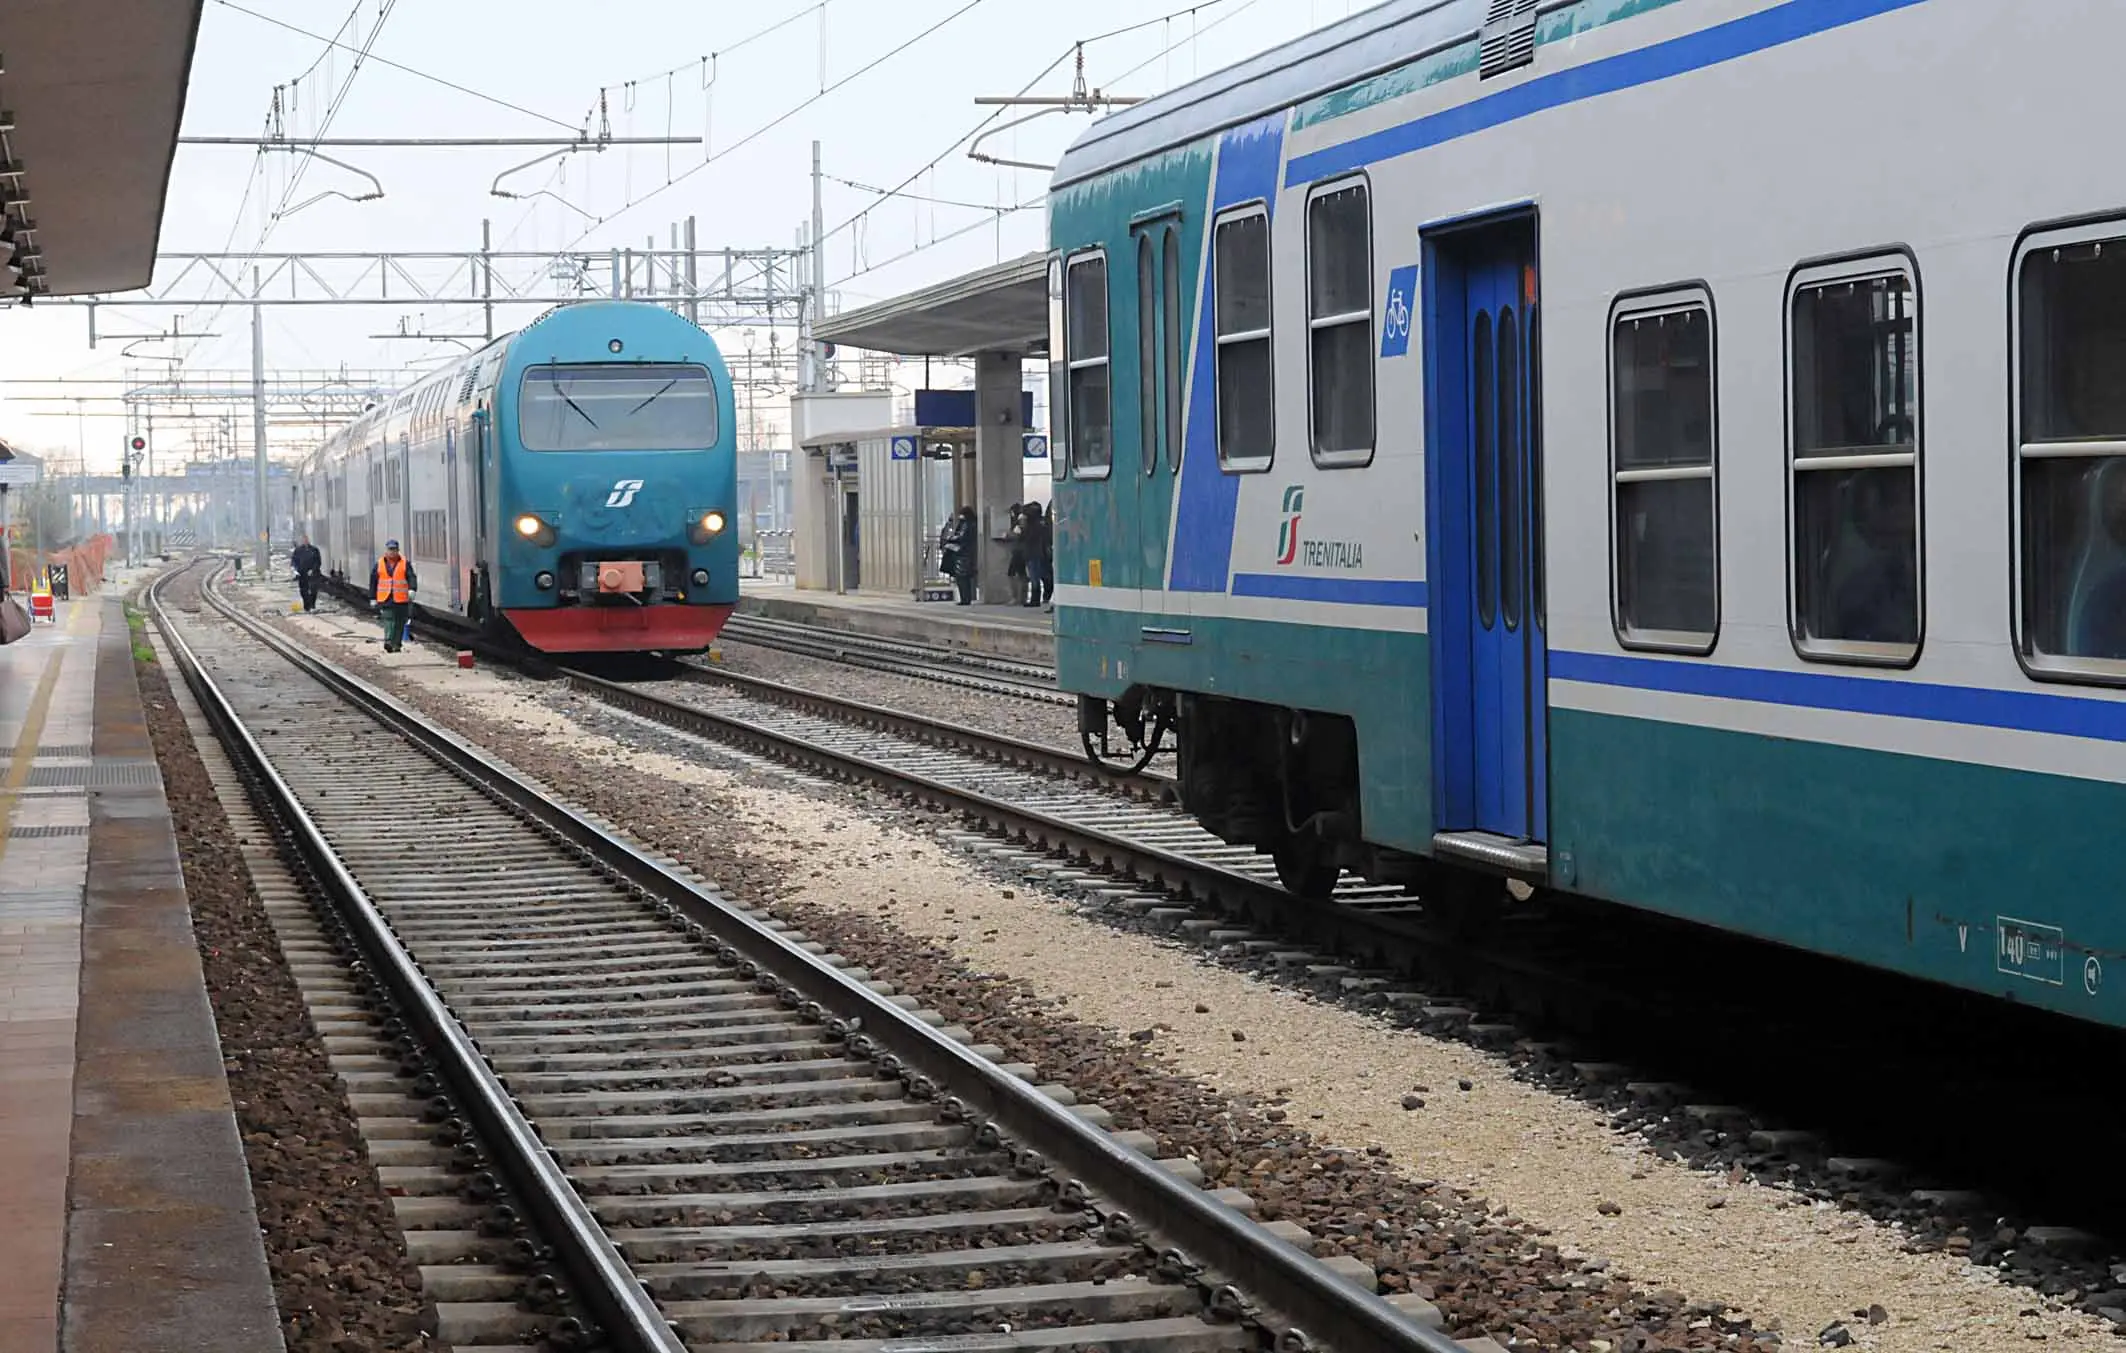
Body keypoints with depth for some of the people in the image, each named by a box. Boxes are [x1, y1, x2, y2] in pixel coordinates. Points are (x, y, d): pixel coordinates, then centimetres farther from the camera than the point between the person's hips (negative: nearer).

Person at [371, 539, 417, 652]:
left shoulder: (405, 563, 5)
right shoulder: (379, 564, 10)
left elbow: (411, 577, -6)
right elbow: (373, 581, 14)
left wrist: (412, 589, -26)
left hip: (401, 599, 0)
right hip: (385, 599, 0)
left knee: (400, 623, 5)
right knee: (388, 619, -14)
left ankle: (396, 644, 13)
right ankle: (388, 642, -26)